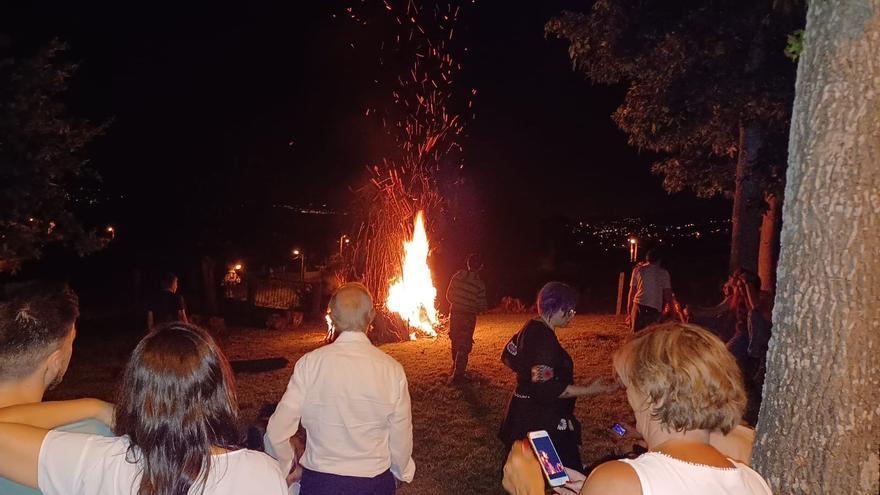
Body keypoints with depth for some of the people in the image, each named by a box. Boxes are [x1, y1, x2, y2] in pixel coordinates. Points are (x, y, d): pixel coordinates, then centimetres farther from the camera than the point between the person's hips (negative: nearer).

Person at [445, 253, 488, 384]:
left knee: (456, 342, 21)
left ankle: (457, 367, 38)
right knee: (464, 346, 7)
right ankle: (457, 374, 4)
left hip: (454, 313, 3)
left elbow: (449, 295, 0)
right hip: (469, 317, -3)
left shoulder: (458, 276, -7)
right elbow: (482, 306, -9)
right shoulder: (479, 284, -13)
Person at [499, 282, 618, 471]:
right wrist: (589, 390, -21)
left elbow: (508, 356, 18)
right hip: (540, 420, -10)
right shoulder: (545, 339, -23)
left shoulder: (531, 328, 5)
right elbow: (546, 388, -26)